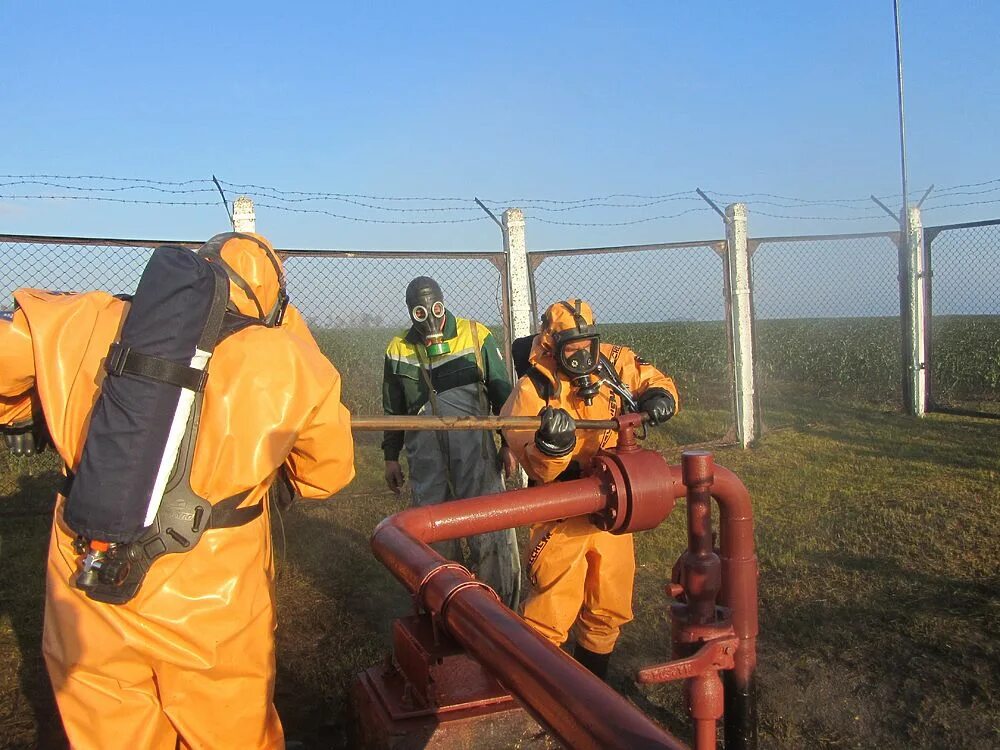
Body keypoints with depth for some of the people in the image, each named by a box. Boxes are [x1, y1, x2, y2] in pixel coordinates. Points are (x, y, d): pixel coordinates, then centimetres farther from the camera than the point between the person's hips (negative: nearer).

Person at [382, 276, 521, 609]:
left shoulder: (476, 336, 1)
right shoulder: (399, 350, 9)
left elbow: (502, 392, 6)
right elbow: (393, 409, 18)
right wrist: (391, 457, 16)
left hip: (474, 447, -2)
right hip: (425, 454, 3)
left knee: (490, 529, -2)